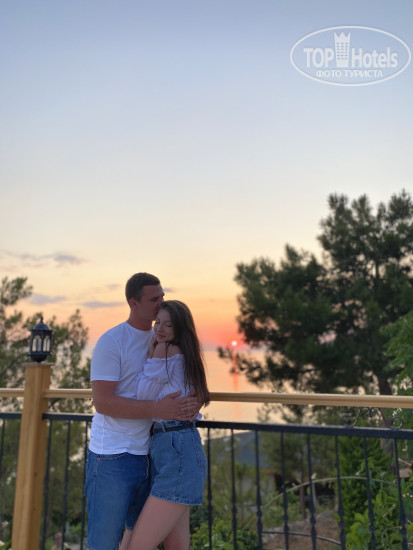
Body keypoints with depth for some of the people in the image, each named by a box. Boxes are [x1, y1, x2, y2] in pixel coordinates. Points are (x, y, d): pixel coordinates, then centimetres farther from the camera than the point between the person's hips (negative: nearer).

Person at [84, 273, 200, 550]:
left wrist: (192, 402, -8)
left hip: (146, 454, 7)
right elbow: (103, 402, -20)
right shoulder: (111, 341, -15)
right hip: (113, 456, -6)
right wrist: (158, 409, -28)